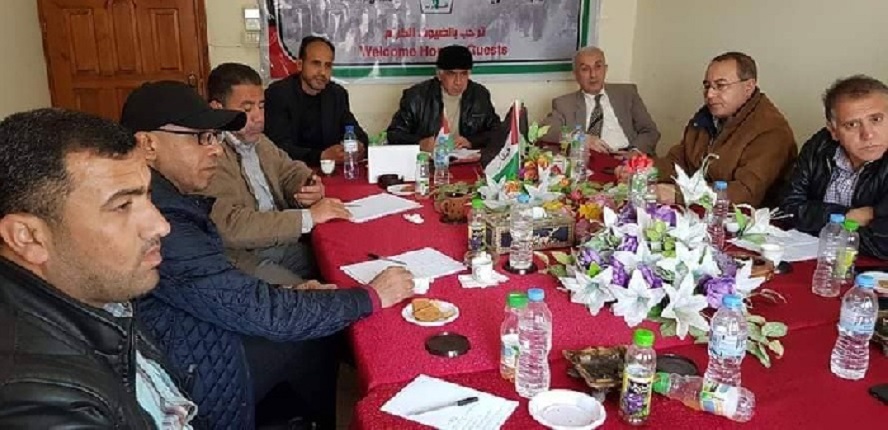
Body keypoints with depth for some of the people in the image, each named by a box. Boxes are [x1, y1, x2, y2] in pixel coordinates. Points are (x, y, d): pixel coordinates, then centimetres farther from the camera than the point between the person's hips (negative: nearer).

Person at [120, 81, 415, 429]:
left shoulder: (168, 200, 0)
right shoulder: (160, 222, -30)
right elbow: (262, 312, -27)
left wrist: (285, 295, -4)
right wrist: (371, 296, -17)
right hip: (196, 379, -8)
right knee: (312, 337, 1)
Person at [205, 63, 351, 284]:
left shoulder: (256, 140, 7)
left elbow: (289, 170, 18)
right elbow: (231, 226, -27)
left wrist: (311, 187, -7)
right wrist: (308, 216, -26)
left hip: (280, 241, 8)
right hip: (242, 257, -8)